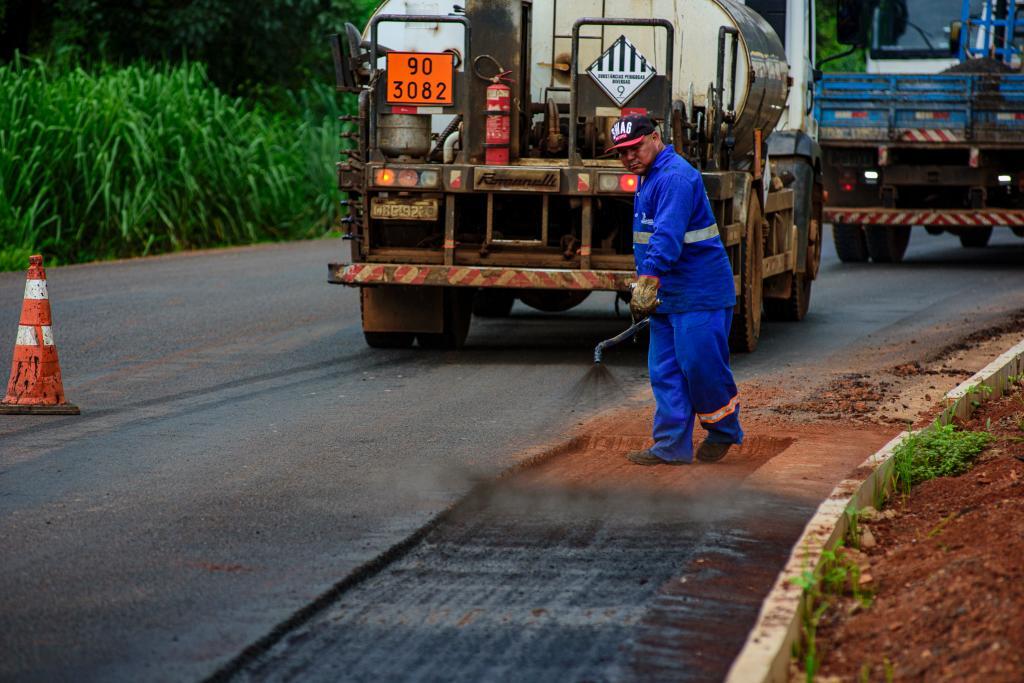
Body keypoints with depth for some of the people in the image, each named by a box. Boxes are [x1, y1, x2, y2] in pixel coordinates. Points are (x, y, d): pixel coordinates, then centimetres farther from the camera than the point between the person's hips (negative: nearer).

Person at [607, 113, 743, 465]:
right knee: (665, 373, 5)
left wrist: (649, 279, -39)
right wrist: (647, 285, 26)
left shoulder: (675, 177, -18)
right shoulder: (649, 177, 17)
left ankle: (724, 431, 14)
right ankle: (672, 447, 6)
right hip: (667, 297, 10)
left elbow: (668, 235, -31)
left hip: (699, 293, -10)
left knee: (699, 366, -6)